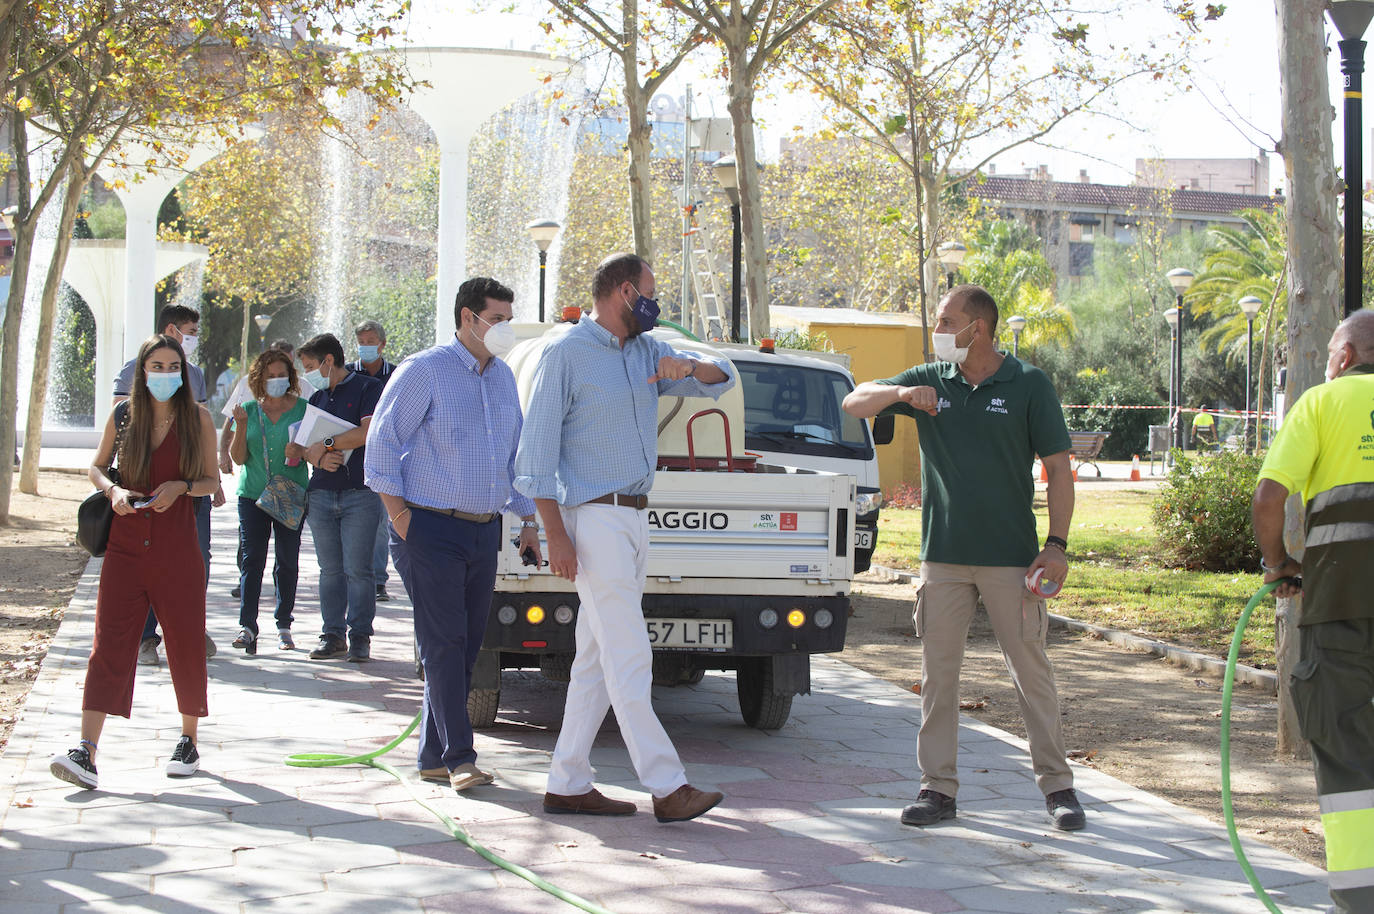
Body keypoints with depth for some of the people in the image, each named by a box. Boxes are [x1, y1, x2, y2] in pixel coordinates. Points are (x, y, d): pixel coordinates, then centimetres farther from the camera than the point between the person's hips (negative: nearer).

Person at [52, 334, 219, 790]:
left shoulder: (197, 418, 2)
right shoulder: (123, 414, 4)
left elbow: (212, 479, 7)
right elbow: (97, 466, 15)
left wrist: (182, 486, -12)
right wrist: (113, 490, -5)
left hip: (177, 549, 0)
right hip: (125, 546, 0)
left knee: (186, 644, 7)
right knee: (109, 645, -8)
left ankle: (188, 741, 25)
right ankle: (86, 753, -16)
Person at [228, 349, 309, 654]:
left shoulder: (302, 409, 2)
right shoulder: (249, 410, 7)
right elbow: (238, 458, 4)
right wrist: (241, 426, -10)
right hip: (253, 493, 1)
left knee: (288, 561, 2)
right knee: (251, 559, -6)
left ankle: (284, 626, 12)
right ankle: (247, 626, -7)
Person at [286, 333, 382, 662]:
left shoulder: (367, 388, 0)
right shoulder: (317, 397, 19)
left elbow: (368, 432, -15)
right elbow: (302, 446, 14)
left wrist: (325, 445, -9)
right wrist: (317, 458, -8)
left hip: (360, 493, -6)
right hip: (321, 495, 6)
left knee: (357, 569, -6)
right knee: (330, 570, 6)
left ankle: (360, 636, 0)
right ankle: (333, 635, 11)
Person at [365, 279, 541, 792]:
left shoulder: (504, 378, 16)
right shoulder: (425, 371, -5)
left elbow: (515, 456, 24)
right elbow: (382, 442, -6)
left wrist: (528, 519, 18)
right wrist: (399, 513, -10)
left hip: (484, 531, 7)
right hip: (431, 528, -7)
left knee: (467, 647, 7)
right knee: (444, 645, -9)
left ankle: (433, 757, 14)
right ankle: (458, 758, -7)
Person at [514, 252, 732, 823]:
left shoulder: (646, 352, 15)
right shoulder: (567, 353, -7)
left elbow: (721, 379, 15)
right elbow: (536, 449, -9)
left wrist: (690, 367, -9)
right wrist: (556, 536, -16)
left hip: (635, 519, 8)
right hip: (594, 518, -8)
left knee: (598, 659, 8)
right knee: (629, 659, -9)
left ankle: (567, 785, 13)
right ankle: (667, 787, -8)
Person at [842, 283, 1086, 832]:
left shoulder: (1028, 386, -2)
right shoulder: (930, 381, 7)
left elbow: (1058, 468, -2)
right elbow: (855, 403, 9)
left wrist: (1057, 545, -10)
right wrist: (901, 394, -12)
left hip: (1011, 558, -3)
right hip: (943, 555, 3)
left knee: (1032, 672, 1)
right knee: (938, 673, 4)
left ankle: (1058, 786, 10)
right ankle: (938, 787, 12)